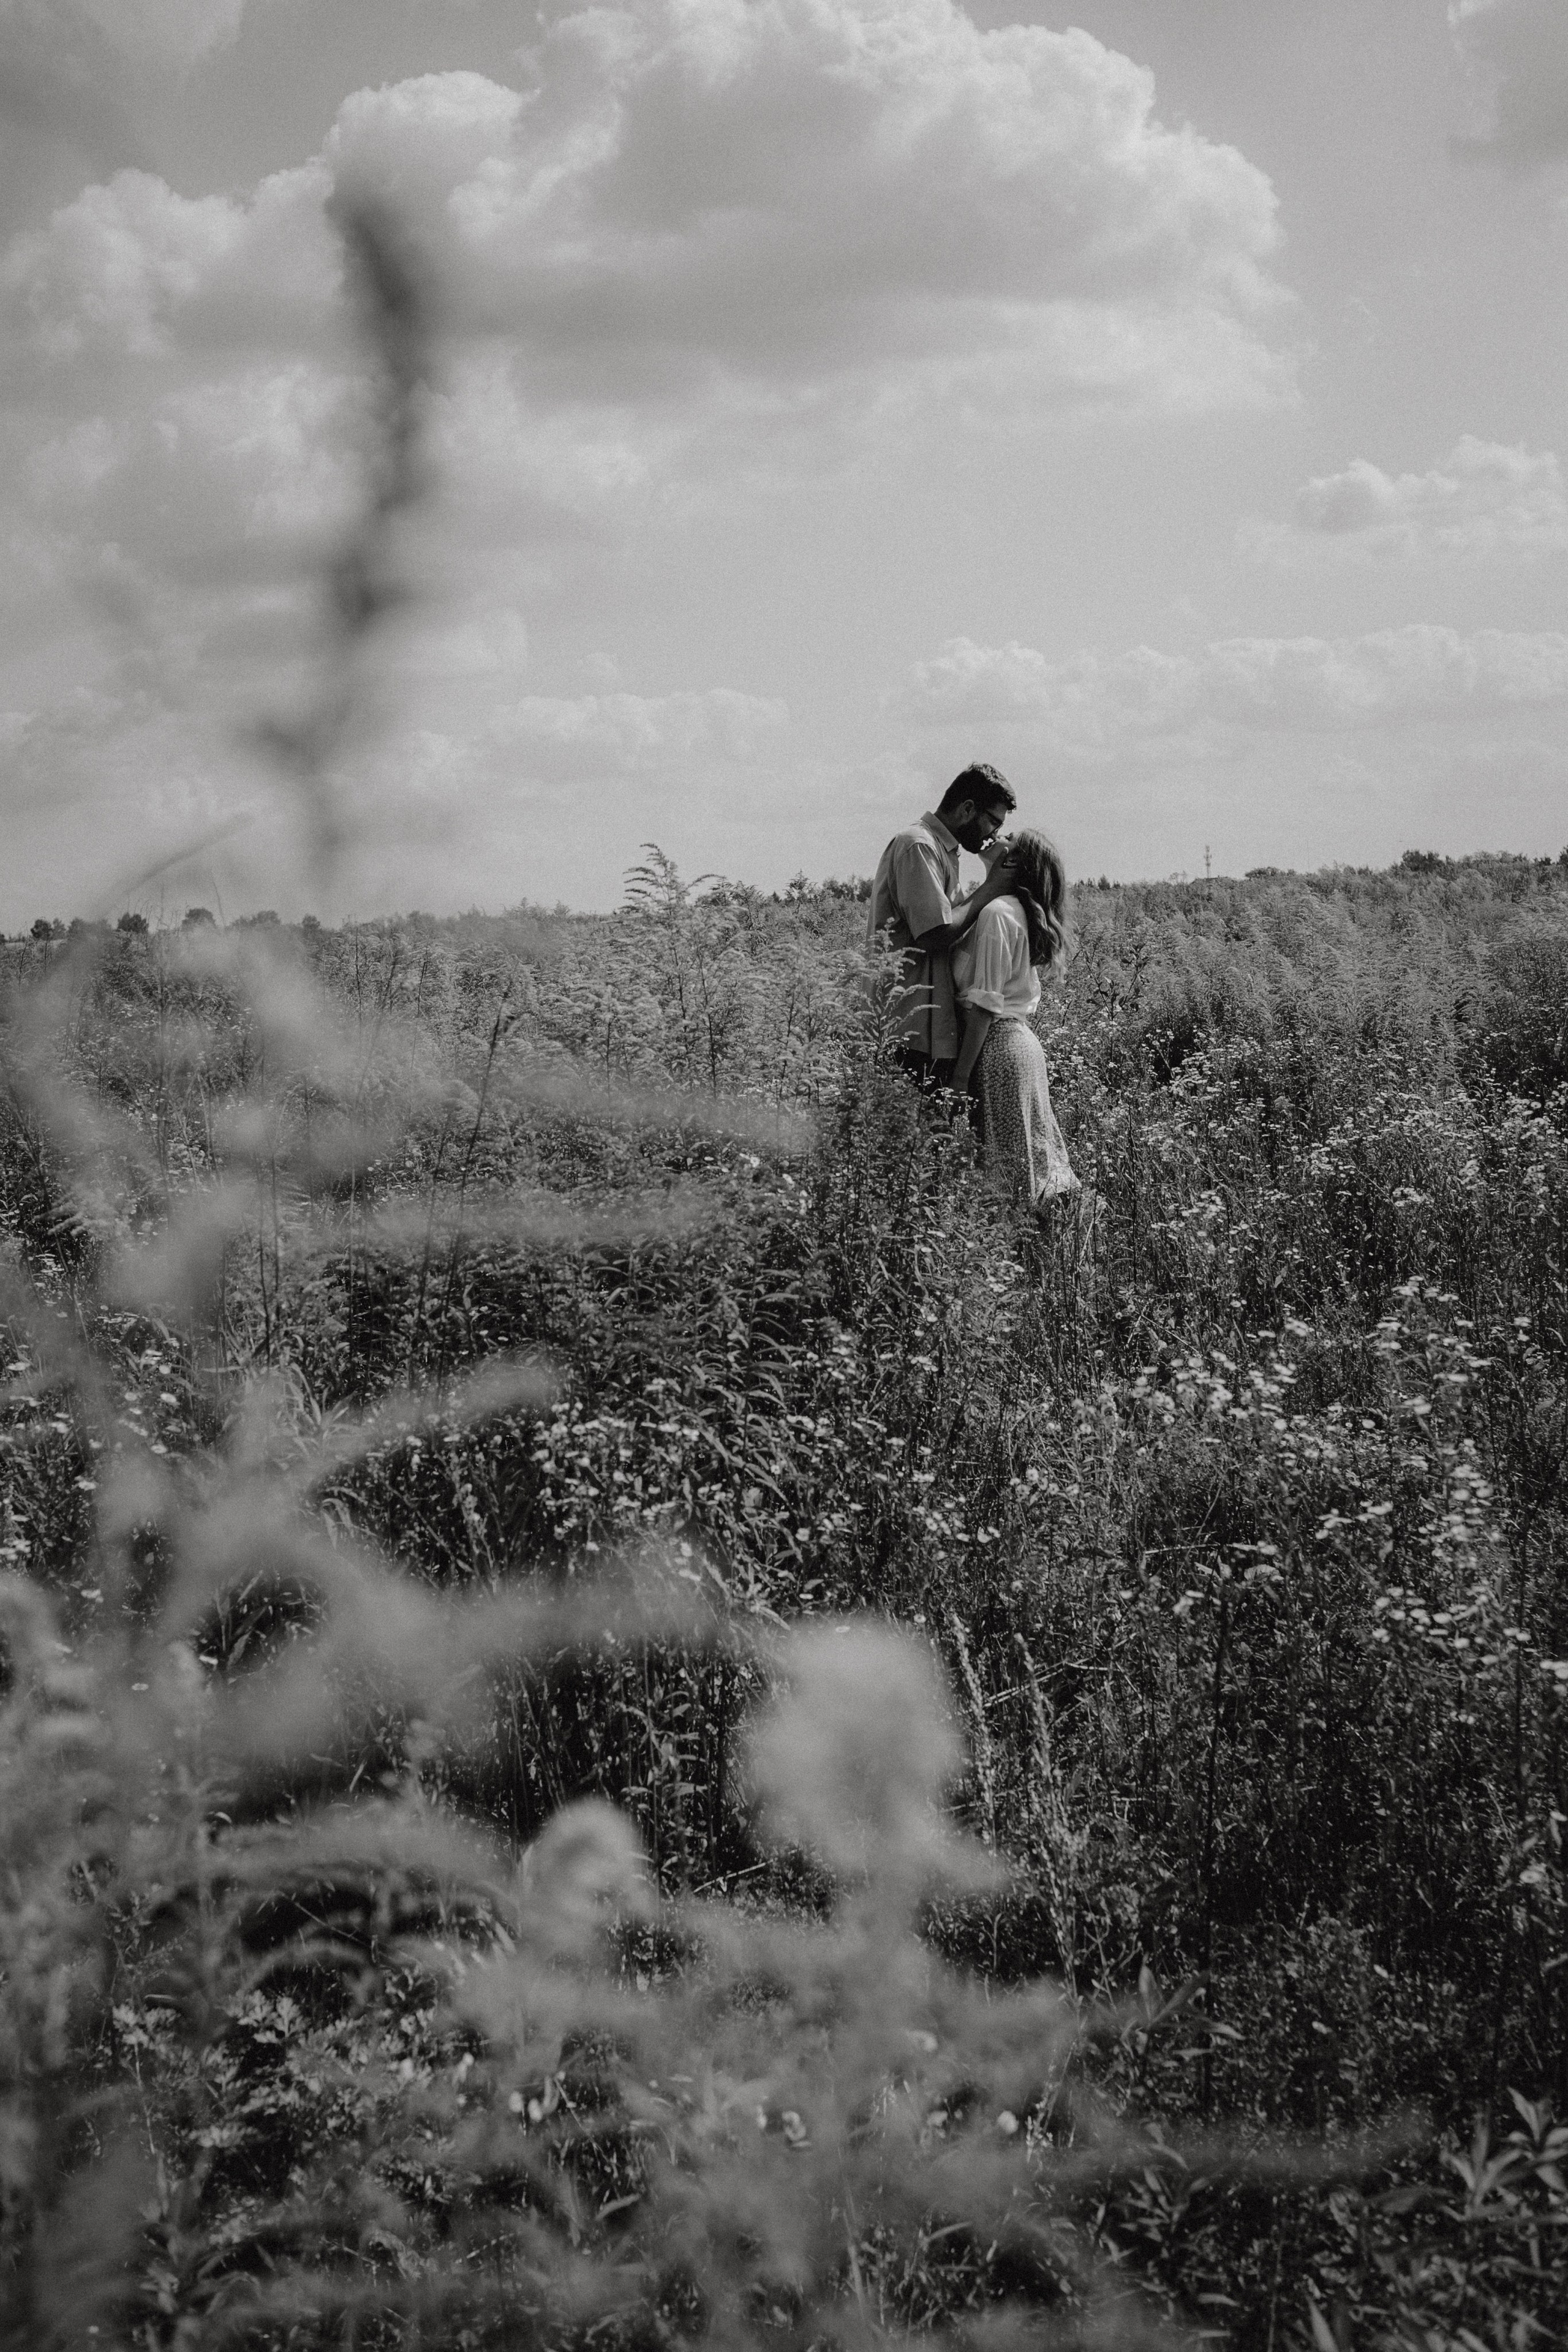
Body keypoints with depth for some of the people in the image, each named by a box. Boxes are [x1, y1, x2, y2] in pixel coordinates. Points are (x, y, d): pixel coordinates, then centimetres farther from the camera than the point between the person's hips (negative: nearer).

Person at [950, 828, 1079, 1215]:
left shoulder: (997, 913, -13)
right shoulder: (1027, 914, 13)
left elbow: (984, 1004, -17)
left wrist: (961, 1074, -16)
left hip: (998, 1047, -9)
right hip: (1023, 1040, 9)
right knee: (1031, 1163, 11)